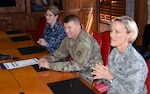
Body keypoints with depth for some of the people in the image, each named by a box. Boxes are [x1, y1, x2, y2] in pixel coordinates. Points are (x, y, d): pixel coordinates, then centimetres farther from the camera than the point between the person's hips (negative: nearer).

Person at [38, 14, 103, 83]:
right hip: (79, 71, 7)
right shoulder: (69, 38, -1)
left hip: (91, 77, -7)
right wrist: (47, 59, -10)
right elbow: (60, 52, 11)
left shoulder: (85, 41, -27)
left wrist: (50, 65, -31)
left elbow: (77, 65, -32)